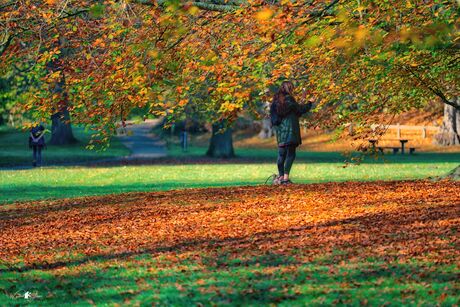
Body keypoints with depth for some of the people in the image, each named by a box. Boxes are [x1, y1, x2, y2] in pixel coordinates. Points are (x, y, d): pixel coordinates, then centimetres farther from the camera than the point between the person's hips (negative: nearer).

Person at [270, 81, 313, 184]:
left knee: (281, 154, 12)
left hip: (279, 130, 7)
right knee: (290, 154, -6)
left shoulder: (276, 101, 12)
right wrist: (309, 103, 14)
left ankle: (280, 176, 14)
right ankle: (286, 177, -13)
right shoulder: (288, 99, -10)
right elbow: (300, 109, -1)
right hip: (290, 129, -7)